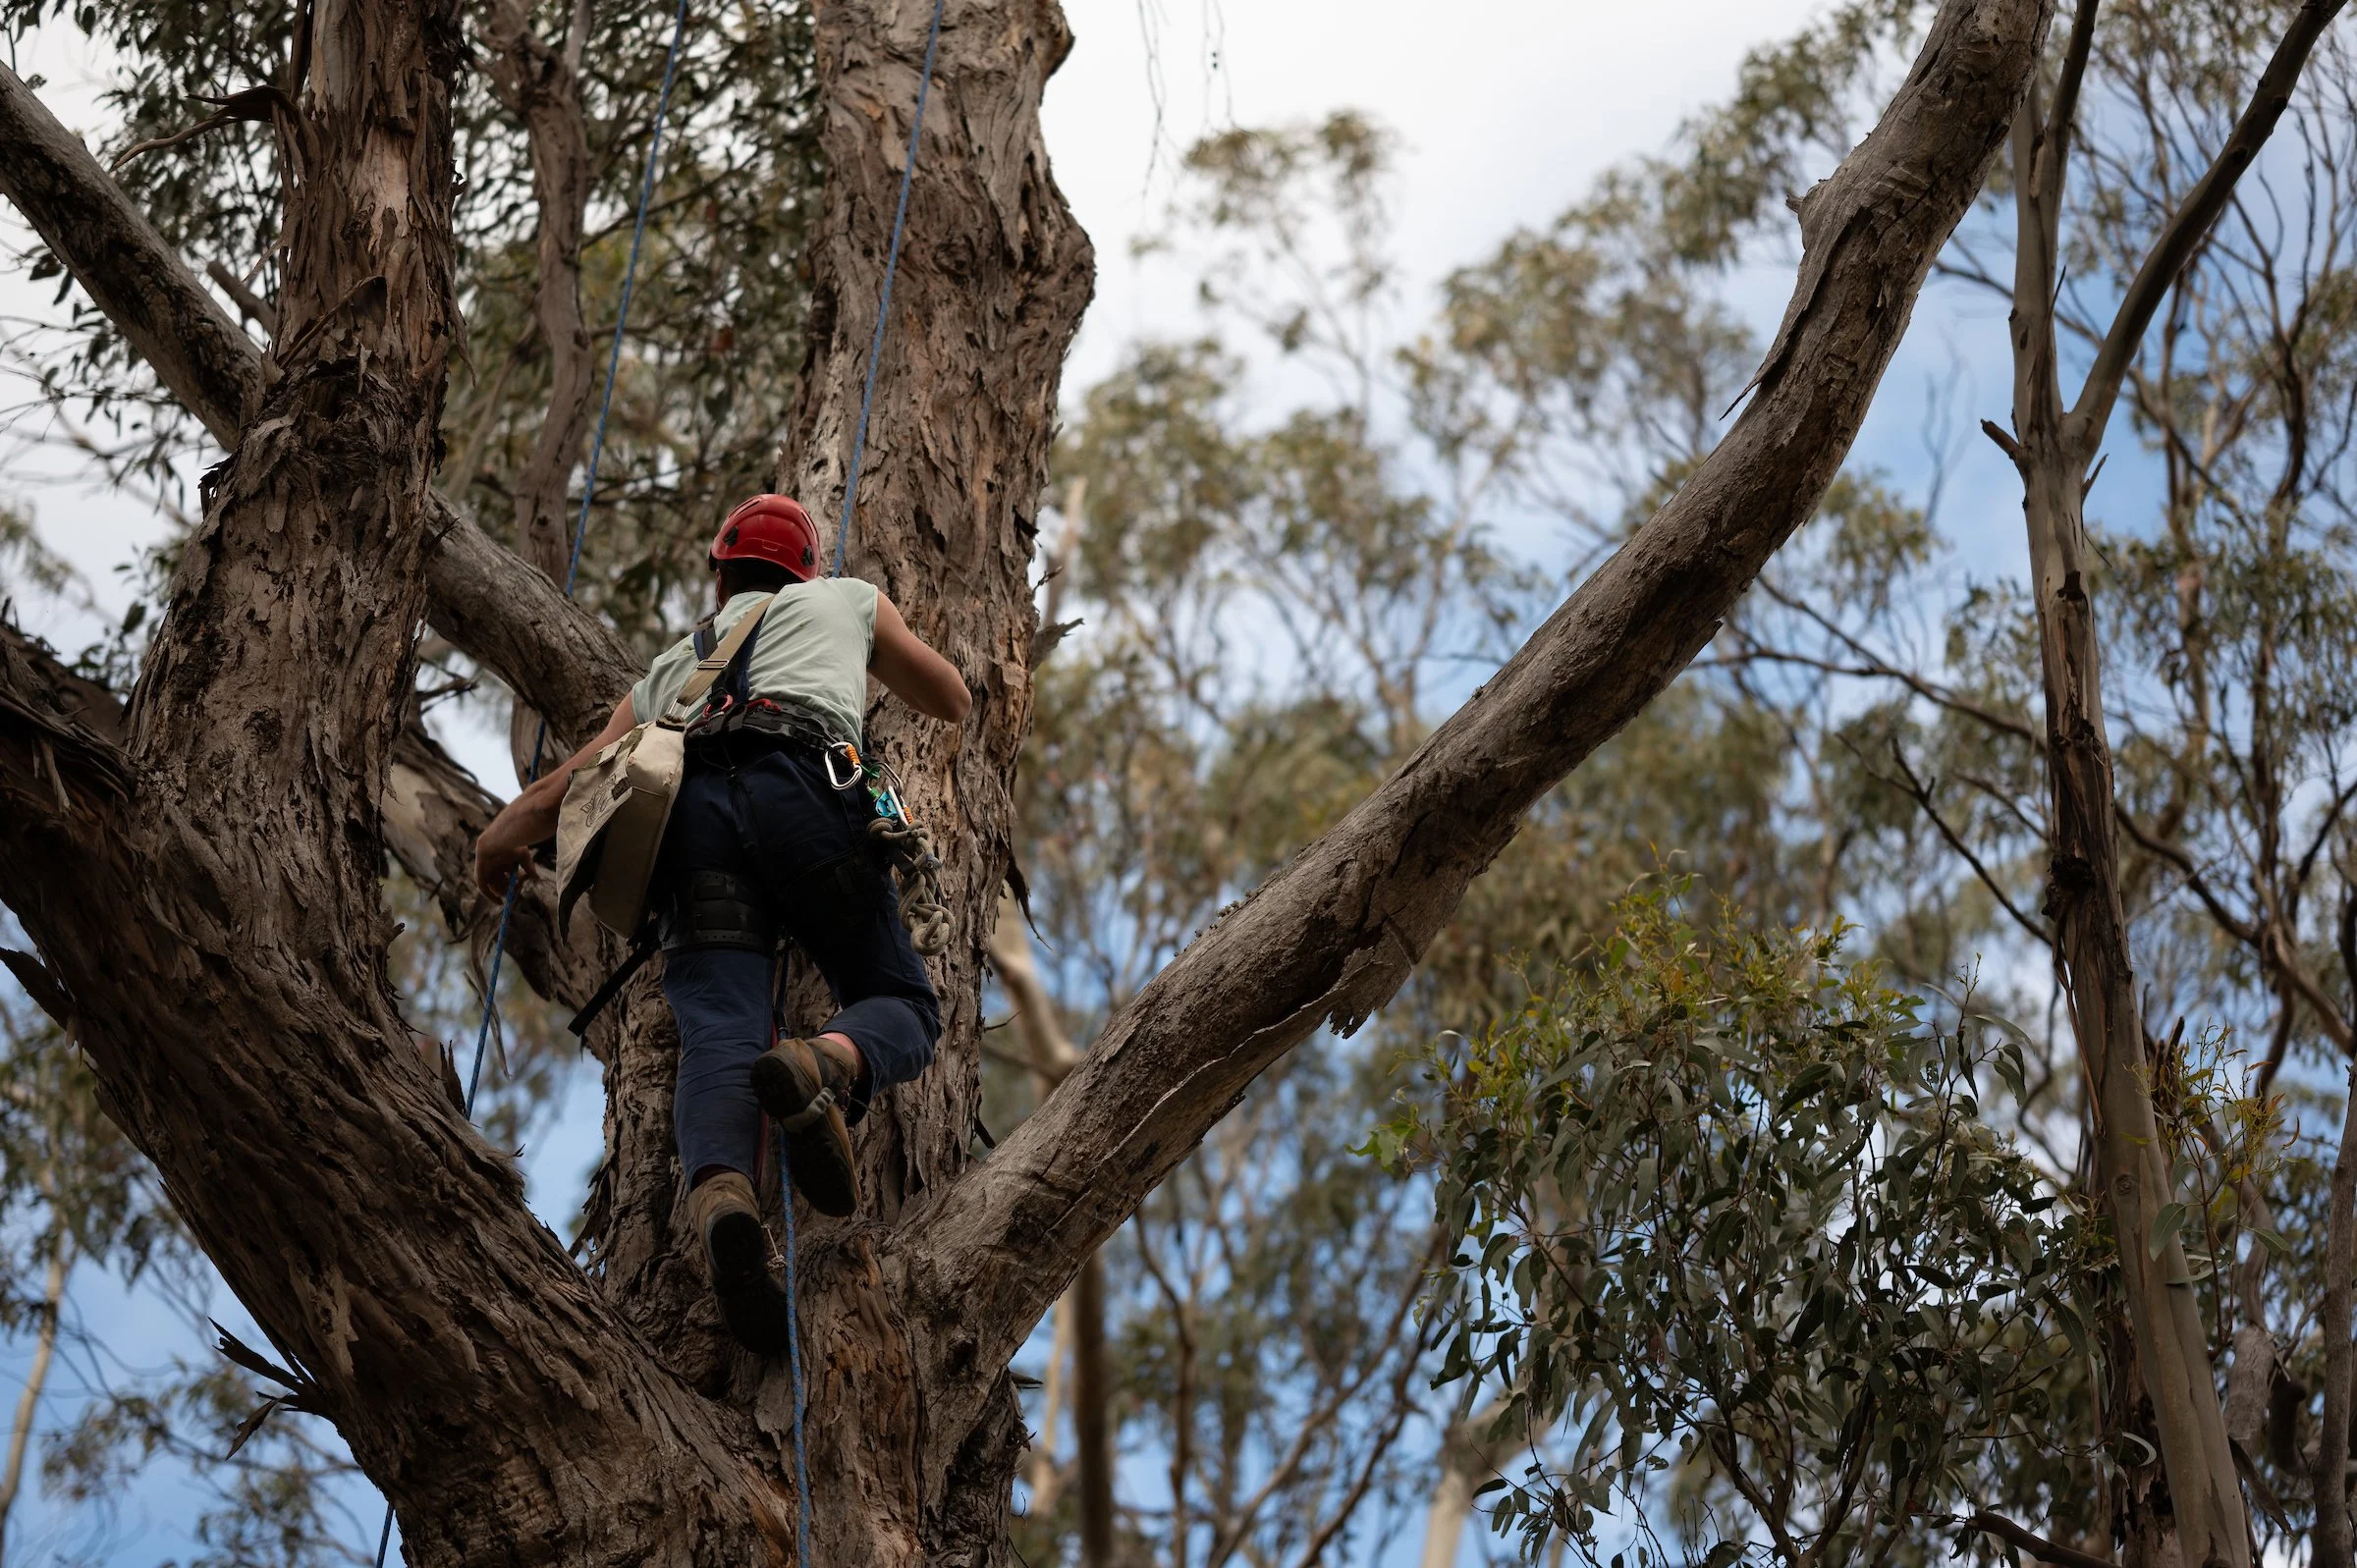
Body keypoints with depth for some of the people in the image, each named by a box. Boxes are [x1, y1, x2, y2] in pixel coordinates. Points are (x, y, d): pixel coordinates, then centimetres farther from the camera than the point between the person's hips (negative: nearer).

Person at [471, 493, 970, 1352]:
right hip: (804, 786, -2)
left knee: (719, 1034, -14)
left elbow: (577, 779, 24)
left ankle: (718, 1194, -49)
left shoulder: (669, 667, 40)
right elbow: (952, 701, 49)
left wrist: (507, 834, 35)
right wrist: (879, 655, 67)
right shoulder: (846, 599, 37)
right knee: (901, 1006, 7)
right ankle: (823, 1064, -32)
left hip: (690, 800, 2)